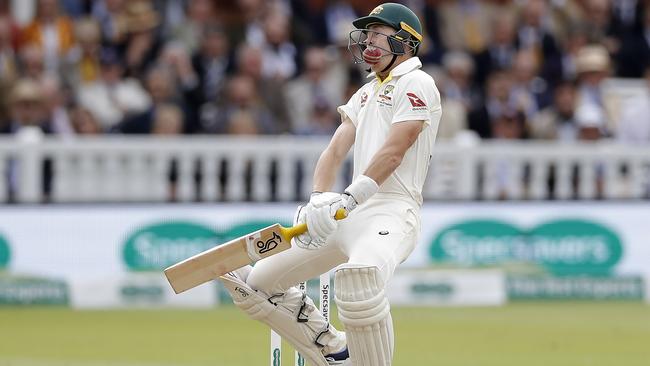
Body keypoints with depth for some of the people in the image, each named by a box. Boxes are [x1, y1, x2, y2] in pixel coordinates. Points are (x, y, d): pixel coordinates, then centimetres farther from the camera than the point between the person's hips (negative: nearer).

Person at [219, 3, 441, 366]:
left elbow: (393, 152, -15)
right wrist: (320, 199, -8)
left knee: (359, 278, -42)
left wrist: (348, 199, -23)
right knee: (257, 281, 10)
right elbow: (335, 151, 11)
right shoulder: (365, 94, 23)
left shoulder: (415, 84, -2)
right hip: (352, 214, 9)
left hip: (392, 210, -9)